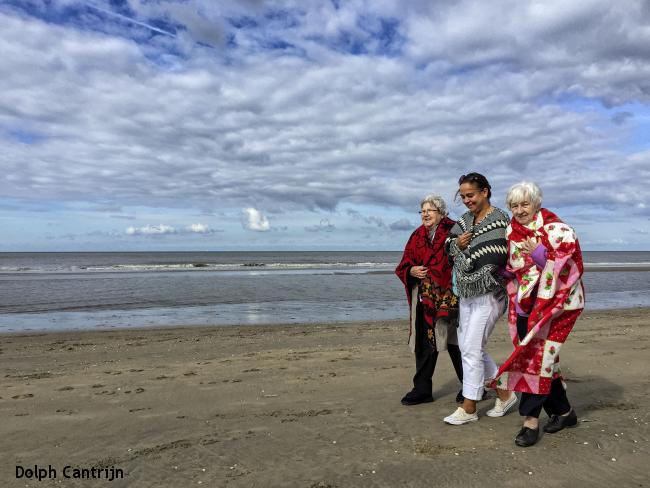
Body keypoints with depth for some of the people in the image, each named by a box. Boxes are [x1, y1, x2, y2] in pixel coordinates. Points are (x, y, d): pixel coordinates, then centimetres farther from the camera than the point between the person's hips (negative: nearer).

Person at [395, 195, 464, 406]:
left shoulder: (453, 232, -6)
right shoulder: (417, 236, 12)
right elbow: (403, 265, 13)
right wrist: (411, 271, -6)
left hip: (448, 296, -6)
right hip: (423, 299, 6)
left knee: (455, 343, 4)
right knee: (424, 343, 11)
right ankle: (422, 390, 21)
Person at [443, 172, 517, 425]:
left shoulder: (500, 220, -12)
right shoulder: (465, 219, 10)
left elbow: (498, 259, -17)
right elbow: (449, 241, 14)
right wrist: (457, 244, -5)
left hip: (488, 293, -8)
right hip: (467, 293, 8)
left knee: (471, 350, -5)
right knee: (467, 346, 13)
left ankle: (468, 408, 10)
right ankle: (504, 393, 29)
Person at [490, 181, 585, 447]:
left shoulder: (558, 230, -11)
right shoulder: (513, 231, 7)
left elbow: (571, 267, -16)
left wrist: (540, 254, -27)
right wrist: (517, 300, 6)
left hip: (557, 302, -6)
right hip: (528, 304, 6)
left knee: (539, 355, -11)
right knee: (542, 356, 9)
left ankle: (531, 420, -4)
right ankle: (563, 412, 26)